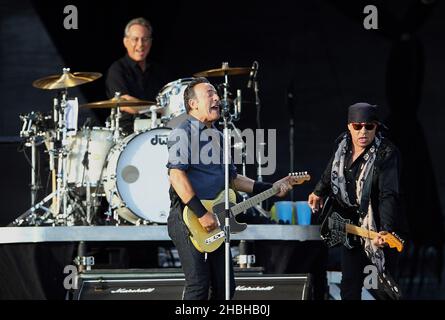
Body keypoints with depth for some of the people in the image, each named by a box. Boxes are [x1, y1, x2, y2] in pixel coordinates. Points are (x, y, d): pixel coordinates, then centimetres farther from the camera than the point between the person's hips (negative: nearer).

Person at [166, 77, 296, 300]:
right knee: (199, 286, -13)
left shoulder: (218, 137, 20)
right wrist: (201, 213, -23)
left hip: (214, 222, 9)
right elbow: (176, 174, -19)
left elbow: (232, 178, 26)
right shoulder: (183, 133, -8)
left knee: (224, 286, 8)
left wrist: (270, 189, 17)